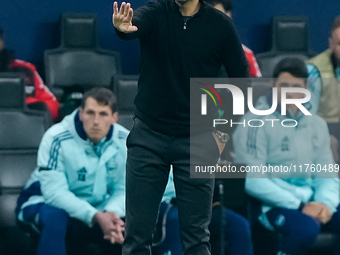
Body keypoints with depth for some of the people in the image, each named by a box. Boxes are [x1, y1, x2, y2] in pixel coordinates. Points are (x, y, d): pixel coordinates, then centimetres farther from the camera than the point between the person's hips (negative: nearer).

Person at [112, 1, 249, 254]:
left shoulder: (220, 25, -3)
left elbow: (241, 81, 5)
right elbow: (134, 24, -28)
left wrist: (223, 133, -2)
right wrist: (122, 27, -52)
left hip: (197, 140, 0)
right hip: (148, 137, 0)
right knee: (137, 233, 2)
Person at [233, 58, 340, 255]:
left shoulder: (317, 125, 14)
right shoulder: (256, 123, -6)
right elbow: (253, 180, -13)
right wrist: (299, 206, -18)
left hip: (310, 202, 6)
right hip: (271, 204, -6)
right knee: (306, 228, -35)